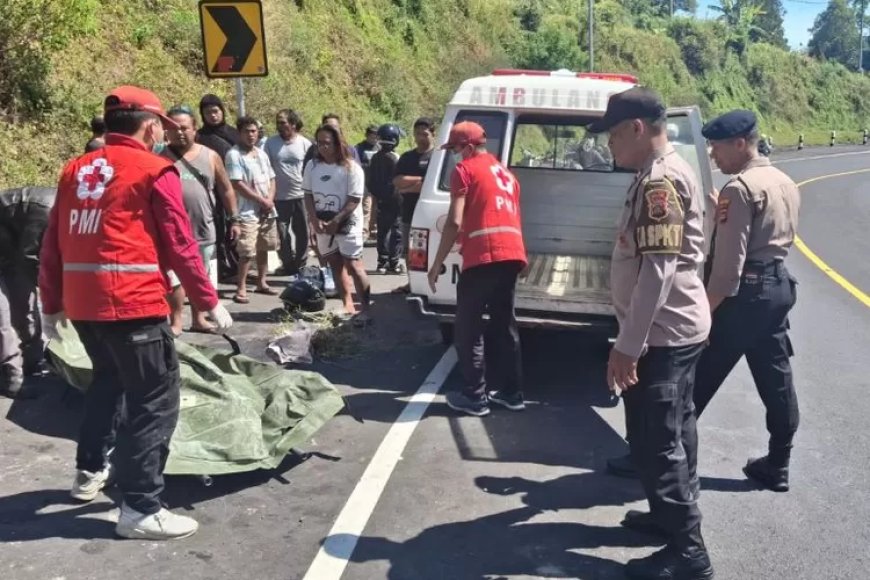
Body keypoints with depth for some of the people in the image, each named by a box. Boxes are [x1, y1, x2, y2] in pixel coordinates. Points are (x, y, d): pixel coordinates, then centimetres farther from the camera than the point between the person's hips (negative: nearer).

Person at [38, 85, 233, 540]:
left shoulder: (75, 170, 13)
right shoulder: (154, 171, -4)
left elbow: (52, 246, 14)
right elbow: (180, 246, -7)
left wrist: (51, 304, 23)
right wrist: (209, 303, 0)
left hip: (81, 302, 7)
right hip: (132, 302, -7)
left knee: (109, 378, 29)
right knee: (155, 398, 0)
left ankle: (90, 471, 39)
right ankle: (139, 508, 0)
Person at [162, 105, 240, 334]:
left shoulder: (210, 156, 5)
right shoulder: (160, 158, -2)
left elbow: (226, 189, 11)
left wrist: (234, 219, 8)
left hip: (204, 229, 3)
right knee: (174, 278, -5)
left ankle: (198, 319, 27)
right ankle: (175, 322, 8)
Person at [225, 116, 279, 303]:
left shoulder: (262, 153, 14)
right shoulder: (234, 155, -9)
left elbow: (271, 179, 15)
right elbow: (238, 184, -15)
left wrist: (270, 200, -4)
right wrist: (262, 201, -13)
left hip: (268, 211, 7)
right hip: (248, 212, -7)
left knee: (263, 248, 14)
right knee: (247, 252, -10)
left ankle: (261, 283, 26)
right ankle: (241, 289, -4)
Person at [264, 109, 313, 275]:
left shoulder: (305, 143, -3)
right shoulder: (271, 142, 0)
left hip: (301, 195, -1)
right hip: (280, 197, 1)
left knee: (302, 232, 8)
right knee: (282, 234, 7)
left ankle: (301, 264, 21)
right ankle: (288, 264, 21)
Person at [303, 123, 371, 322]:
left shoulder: (351, 168, -10)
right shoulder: (312, 166, 5)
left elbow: (354, 200, -13)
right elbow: (308, 195, 6)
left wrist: (336, 221, -19)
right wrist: (315, 220, -8)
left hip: (347, 224, -6)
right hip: (322, 225, 6)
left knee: (354, 266, -9)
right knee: (335, 266, 10)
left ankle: (365, 310, -7)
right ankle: (348, 305, 19)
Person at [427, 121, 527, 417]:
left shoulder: (465, 170, 2)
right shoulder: (506, 173, 25)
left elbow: (455, 222, -7)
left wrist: (436, 264, -3)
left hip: (483, 258, -7)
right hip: (512, 255, 8)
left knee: (468, 328, 3)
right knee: (504, 325, 16)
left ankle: (474, 397, 6)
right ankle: (511, 392, 21)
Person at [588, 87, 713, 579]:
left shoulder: (660, 180, -21)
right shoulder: (667, 173, 12)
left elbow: (658, 270, -27)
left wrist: (627, 346, -25)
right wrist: (635, 340, 24)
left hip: (663, 334, -11)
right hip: (679, 328, 11)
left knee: (656, 442, -3)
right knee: (672, 432, 21)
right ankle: (672, 513, 36)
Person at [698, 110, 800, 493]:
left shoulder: (739, 188, -16)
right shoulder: (786, 184, 12)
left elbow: (729, 260, -20)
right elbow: (782, 237, 16)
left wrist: (707, 308, -16)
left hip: (745, 291, -9)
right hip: (778, 284, 9)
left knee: (702, 376, 0)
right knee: (776, 378, 12)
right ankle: (777, 465, 21)